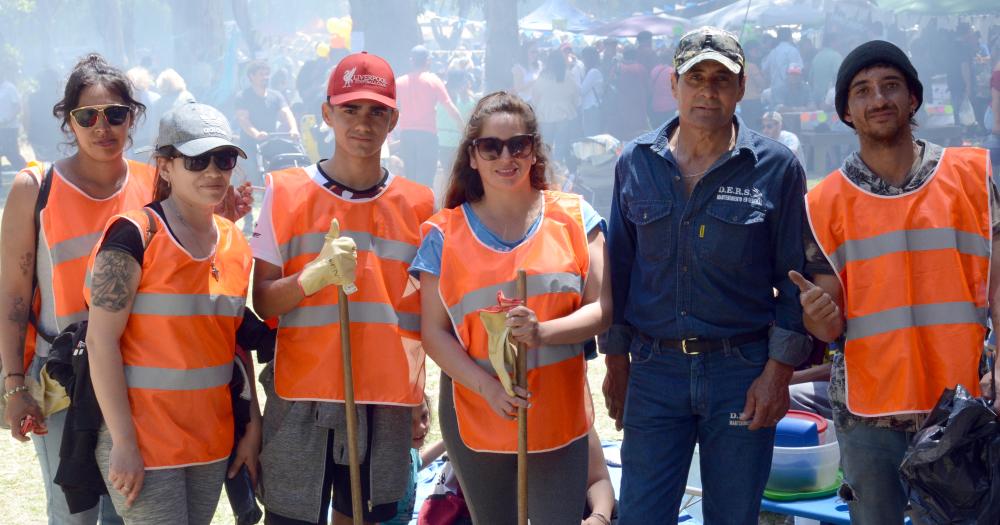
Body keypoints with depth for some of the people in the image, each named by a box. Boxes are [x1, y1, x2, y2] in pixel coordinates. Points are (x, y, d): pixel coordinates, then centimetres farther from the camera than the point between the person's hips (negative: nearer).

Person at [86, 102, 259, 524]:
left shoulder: (235, 243, 9)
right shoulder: (136, 234, -11)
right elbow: (101, 340, -15)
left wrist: (253, 426, 10)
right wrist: (123, 442, -18)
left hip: (213, 442, 6)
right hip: (142, 442, -6)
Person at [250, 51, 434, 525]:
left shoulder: (418, 204, 7)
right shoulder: (285, 192, 1)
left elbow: (428, 312, 13)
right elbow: (262, 302, -2)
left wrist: (419, 401, 9)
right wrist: (317, 275, -20)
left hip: (386, 399, 2)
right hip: (301, 397, -2)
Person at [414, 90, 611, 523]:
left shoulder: (572, 217, 2)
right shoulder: (445, 234, 1)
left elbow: (600, 308, -2)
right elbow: (434, 331, -1)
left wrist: (542, 332, -22)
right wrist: (488, 387, -16)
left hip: (558, 417, 0)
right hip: (475, 418, 0)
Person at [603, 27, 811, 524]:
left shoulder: (777, 167, -2)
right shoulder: (635, 163, 5)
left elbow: (795, 278, -1)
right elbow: (619, 268, 11)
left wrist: (778, 372, -7)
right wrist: (616, 363, 9)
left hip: (743, 371, -1)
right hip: (654, 369, 2)